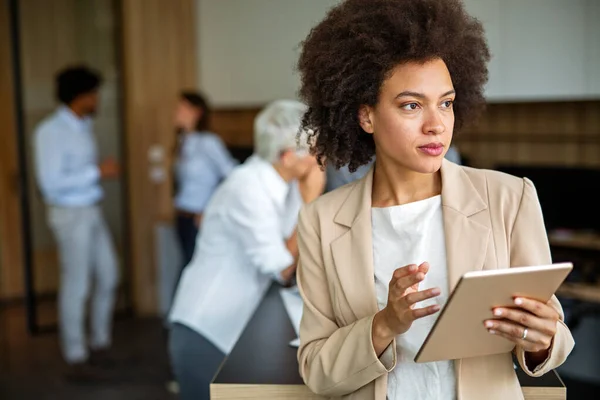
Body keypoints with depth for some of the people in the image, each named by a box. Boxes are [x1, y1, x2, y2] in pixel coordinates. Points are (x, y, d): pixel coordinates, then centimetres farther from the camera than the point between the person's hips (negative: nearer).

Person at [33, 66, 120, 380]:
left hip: (92, 211, 8)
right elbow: (51, 182, -21)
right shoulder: (50, 132, -15)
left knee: (108, 277, 15)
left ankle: (100, 343, 32)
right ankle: (76, 358, 13)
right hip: (71, 214, -8)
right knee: (76, 286, 0)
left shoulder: (83, 127, 9)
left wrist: (104, 172, 3)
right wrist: (97, 172, -20)